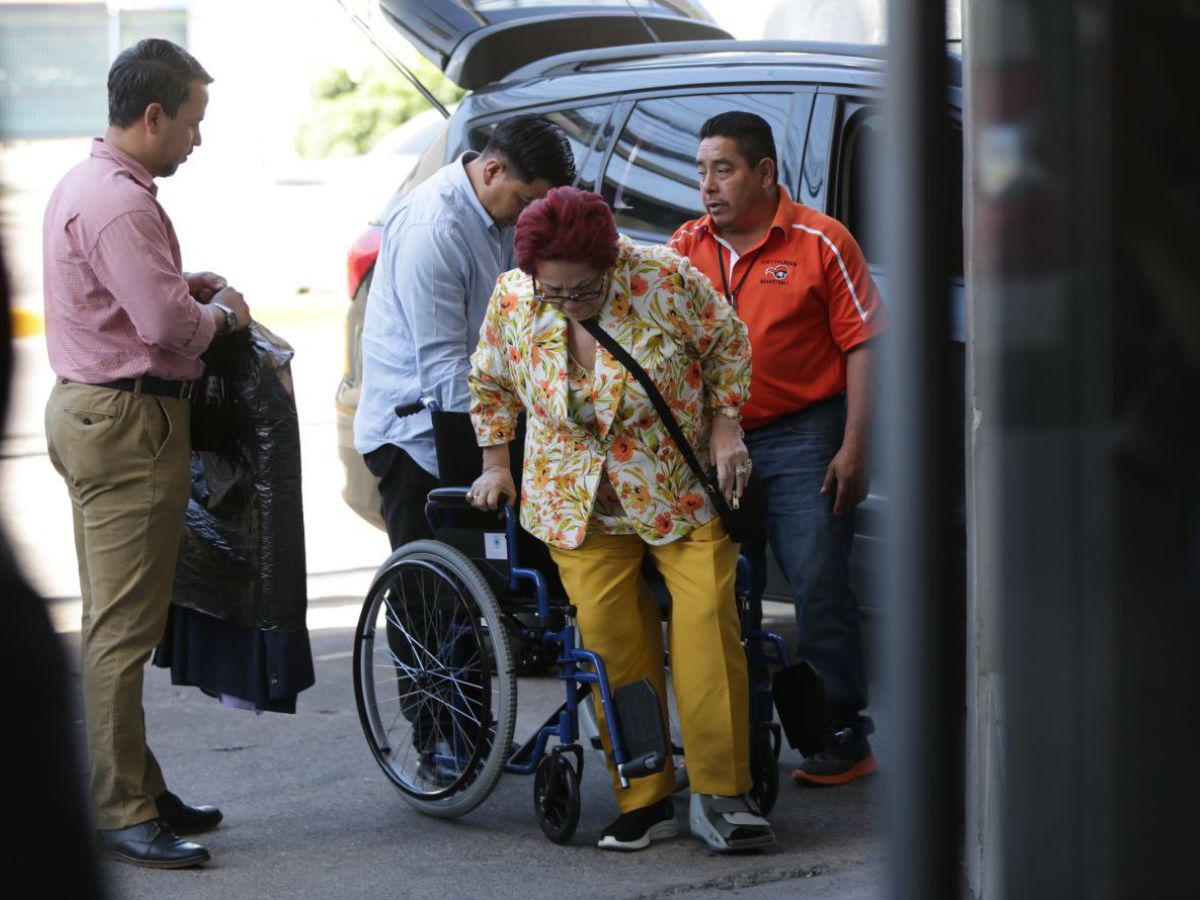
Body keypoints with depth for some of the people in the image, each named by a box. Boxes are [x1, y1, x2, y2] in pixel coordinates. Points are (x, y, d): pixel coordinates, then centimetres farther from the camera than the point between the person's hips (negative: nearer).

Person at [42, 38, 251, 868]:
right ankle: (121, 813, -5)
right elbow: (170, 326, -24)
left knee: (114, 622, 16)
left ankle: (135, 790, 24)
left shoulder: (84, 186, 15)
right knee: (124, 628, -8)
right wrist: (222, 311, -4)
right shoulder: (119, 203, -19)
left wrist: (187, 287, 12)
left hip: (88, 410, 11)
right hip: (128, 423, -11)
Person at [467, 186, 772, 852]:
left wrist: (724, 427, -4)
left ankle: (721, 796, -7)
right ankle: (645, 802, 4)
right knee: (613, 647, -5)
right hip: (580, 510, 2)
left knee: (708, 629, -12)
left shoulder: (665, 280, -15)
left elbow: (728, 344, 1)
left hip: (685, 497, -2)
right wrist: (495, 463, 11)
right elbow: (490, 383, 13)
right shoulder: (512, 300, -7)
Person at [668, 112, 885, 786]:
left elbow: (862, 345, -6)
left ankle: (843, 737, 0)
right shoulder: (686, 248, 8)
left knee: (820, 585, -6)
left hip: (802, 437, -5)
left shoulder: (820, 242, -6)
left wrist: (853, 448, -12)